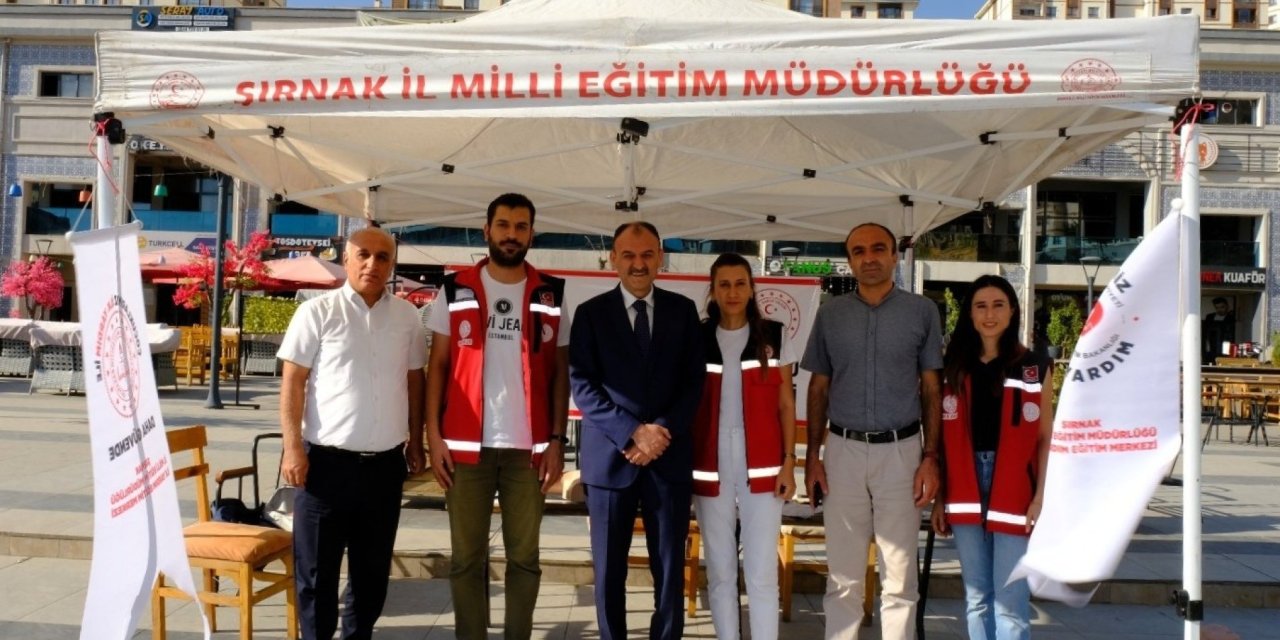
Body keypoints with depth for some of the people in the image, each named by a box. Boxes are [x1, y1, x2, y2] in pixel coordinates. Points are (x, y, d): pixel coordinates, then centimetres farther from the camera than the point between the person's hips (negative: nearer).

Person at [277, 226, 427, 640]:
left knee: (373, 568, 15)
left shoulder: (406, 316, 6)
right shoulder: (318, 311, -4)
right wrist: (293, 448, -10)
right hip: (327, 460, -3)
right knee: (317, 568, 7)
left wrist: (415, 442, 13)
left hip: (386, 464, 4)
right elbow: (293, 383, -4)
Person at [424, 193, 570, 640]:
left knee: (524, 557, 8)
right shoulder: (456, 290, 5)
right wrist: (433, 434, -3)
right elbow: (438, 365, 5)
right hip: (467, 444, 0)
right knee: (467, 558, 6)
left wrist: (557, 440, -1)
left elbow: (560, 372, 6)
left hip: (528, 446, 0)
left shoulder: (552, 296, 5)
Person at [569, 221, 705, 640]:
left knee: (670, 569, 6)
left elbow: (694, 381, 4)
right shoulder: (591, 313, 3)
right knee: (609, 569, 8)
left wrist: (662, 432, -11)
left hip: (669, 455, 1)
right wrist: (633, 432, -14)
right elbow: (582, 386, -4)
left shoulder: (683, 310, 8)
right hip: (610, 456, -1)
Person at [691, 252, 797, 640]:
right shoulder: (695, 339, 4)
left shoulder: (774, 336, 3)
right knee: (720, 571, 9)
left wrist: (789, 462, -2)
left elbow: (785, 404, 5)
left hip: (761, 464, -1)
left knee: (762, 571, 0)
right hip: (711, 465, 1)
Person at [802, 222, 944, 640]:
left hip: (901, 451, -1)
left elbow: (932, 390, 3)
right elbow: (819, 389, 9)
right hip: (843, 450, 1)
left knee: (899, 576, 6)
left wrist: (930, 457, -5)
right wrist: (812, 456, 3)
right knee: (843, 575, 8)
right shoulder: (831, 313, 6)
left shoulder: (922, 311, 2)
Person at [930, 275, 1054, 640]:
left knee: (1010, 601, -3)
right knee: (976, 598, 9)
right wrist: (939, 498, 6)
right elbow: (943, 438, 9)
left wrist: (1041, 497, -6)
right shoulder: (953, 366, 9)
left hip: (1013, 495, -3)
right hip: (965, 495, 3)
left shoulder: (1035, 367, 3)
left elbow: (1045, 438, 2)